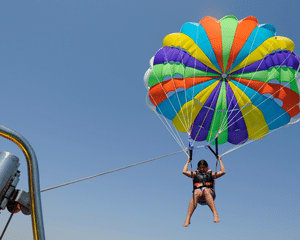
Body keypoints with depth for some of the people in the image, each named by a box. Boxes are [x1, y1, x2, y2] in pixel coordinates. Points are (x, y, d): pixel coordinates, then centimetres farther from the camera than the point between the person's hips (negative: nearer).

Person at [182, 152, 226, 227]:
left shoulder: (211, 174, 26)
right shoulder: (195, 174, 26)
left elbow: (223, 172, 15)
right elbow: (184, 171, 13)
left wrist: (220, 160, 22)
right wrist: (188, 161, 25)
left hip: (210, 193, 0)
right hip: (199, 198, 0)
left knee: (205, 190, -37)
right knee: (196, 193, -37)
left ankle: (215, 214, -52)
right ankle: (187, 219, -46)